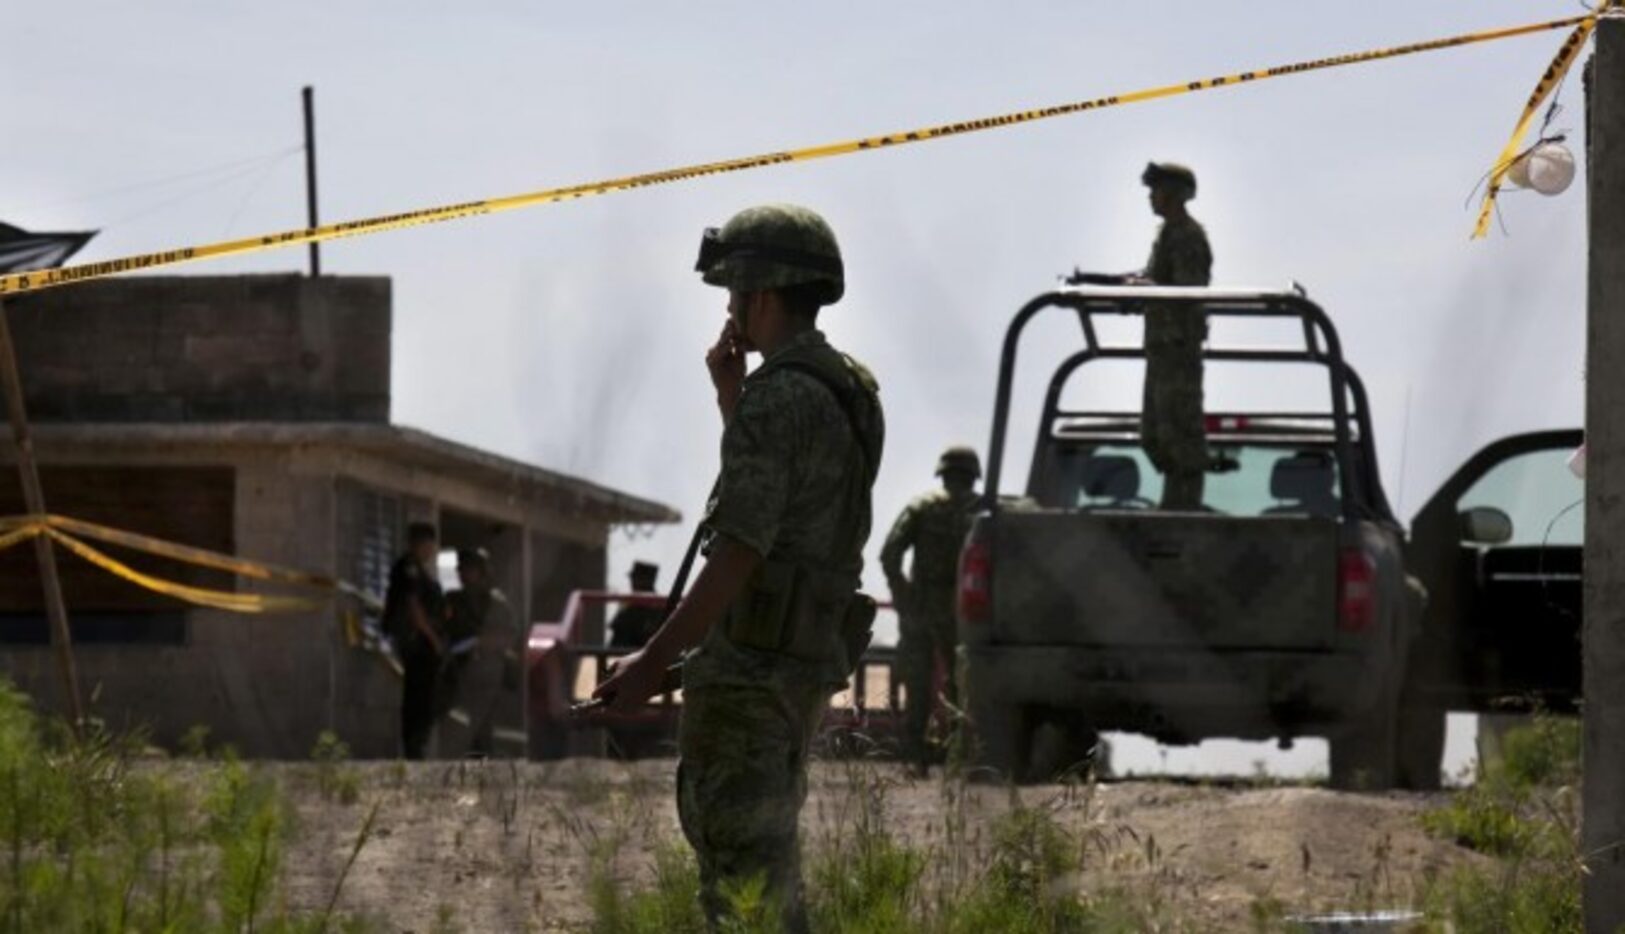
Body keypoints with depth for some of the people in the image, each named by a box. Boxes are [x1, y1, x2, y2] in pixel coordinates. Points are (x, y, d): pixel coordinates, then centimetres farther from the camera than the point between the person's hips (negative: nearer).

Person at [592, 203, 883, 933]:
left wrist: (656, 659, -21)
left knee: (736, 855, -8)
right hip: (809, 656, 10)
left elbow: (742, 549, -23)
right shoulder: (848, 393, 13)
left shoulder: (780, 399, -17)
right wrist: (729, 394, 18)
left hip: (749, 662, -10)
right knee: (769, 849, 17)